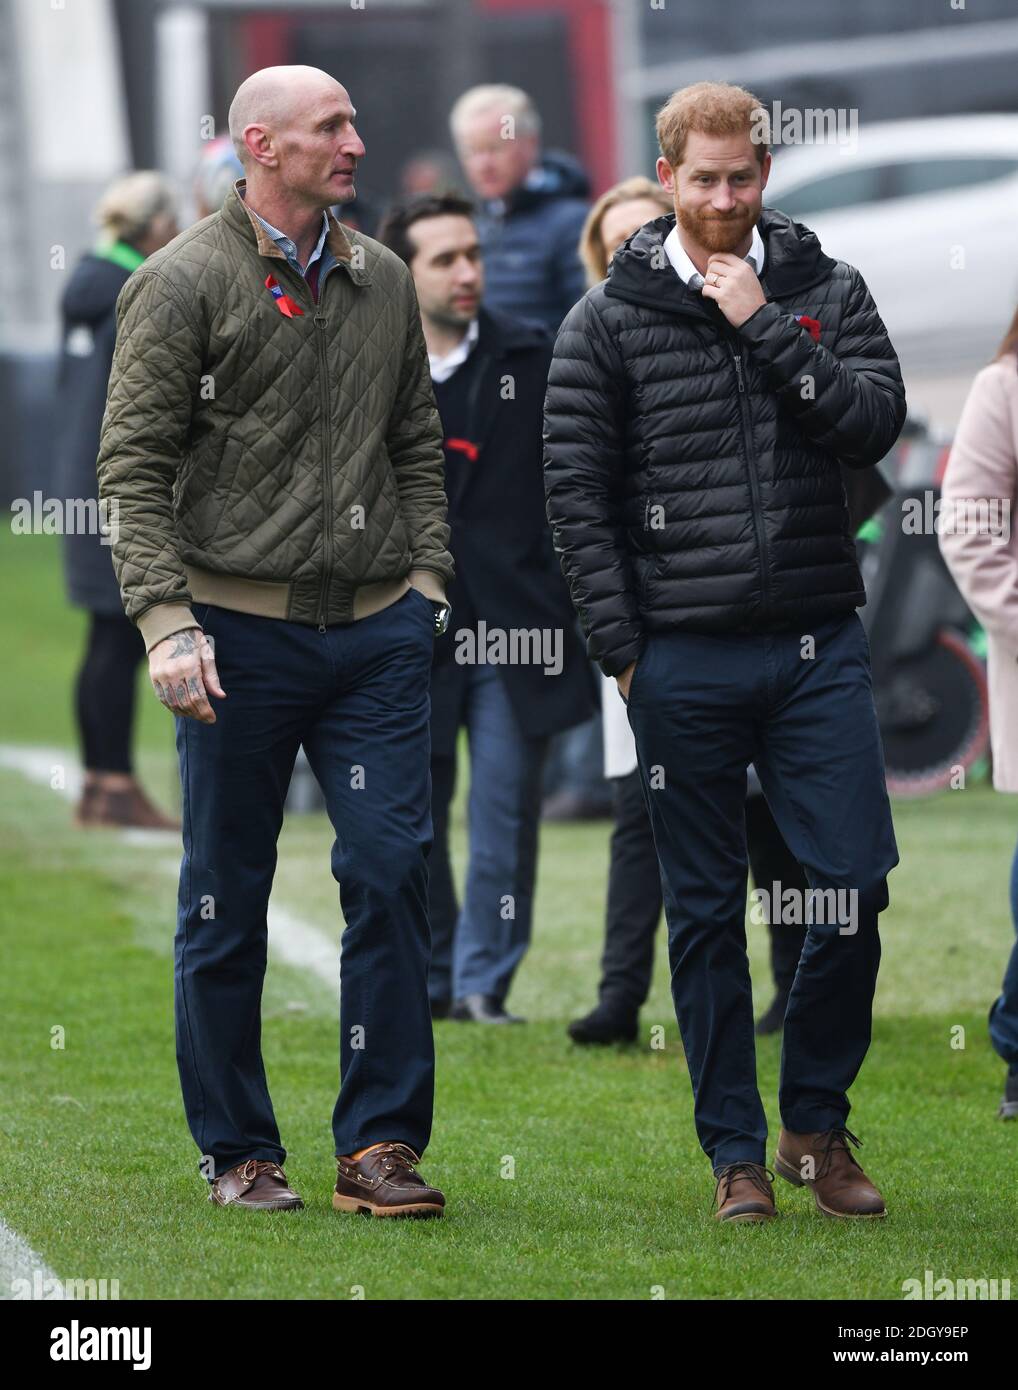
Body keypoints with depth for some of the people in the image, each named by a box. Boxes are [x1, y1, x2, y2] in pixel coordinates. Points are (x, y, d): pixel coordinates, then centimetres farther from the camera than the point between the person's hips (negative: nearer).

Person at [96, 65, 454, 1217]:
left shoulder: (380, 281, 12)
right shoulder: (184, 283, -4)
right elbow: (134, 463, -7)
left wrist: (425, 573, 9)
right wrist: (166, 620, -16)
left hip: (375, 631, 4)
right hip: (241, 631, -4)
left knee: (391, 871, -5)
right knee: (226, 901, 4)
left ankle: (379, 1145, 0)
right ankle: (237, 1152, 15)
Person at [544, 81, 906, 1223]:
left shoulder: (825, 292, 8)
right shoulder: (609, 321, 2)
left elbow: (875, 423, -6)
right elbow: (576, 495, 0)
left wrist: (766, 327, -12)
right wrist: (623, 649, -5)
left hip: (817, 647, 1)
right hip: (684, 662, -1)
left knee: (854, 887, -2)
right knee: (707, 913, 4)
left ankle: (817, 1125, 15)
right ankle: (736, 1151, 13)